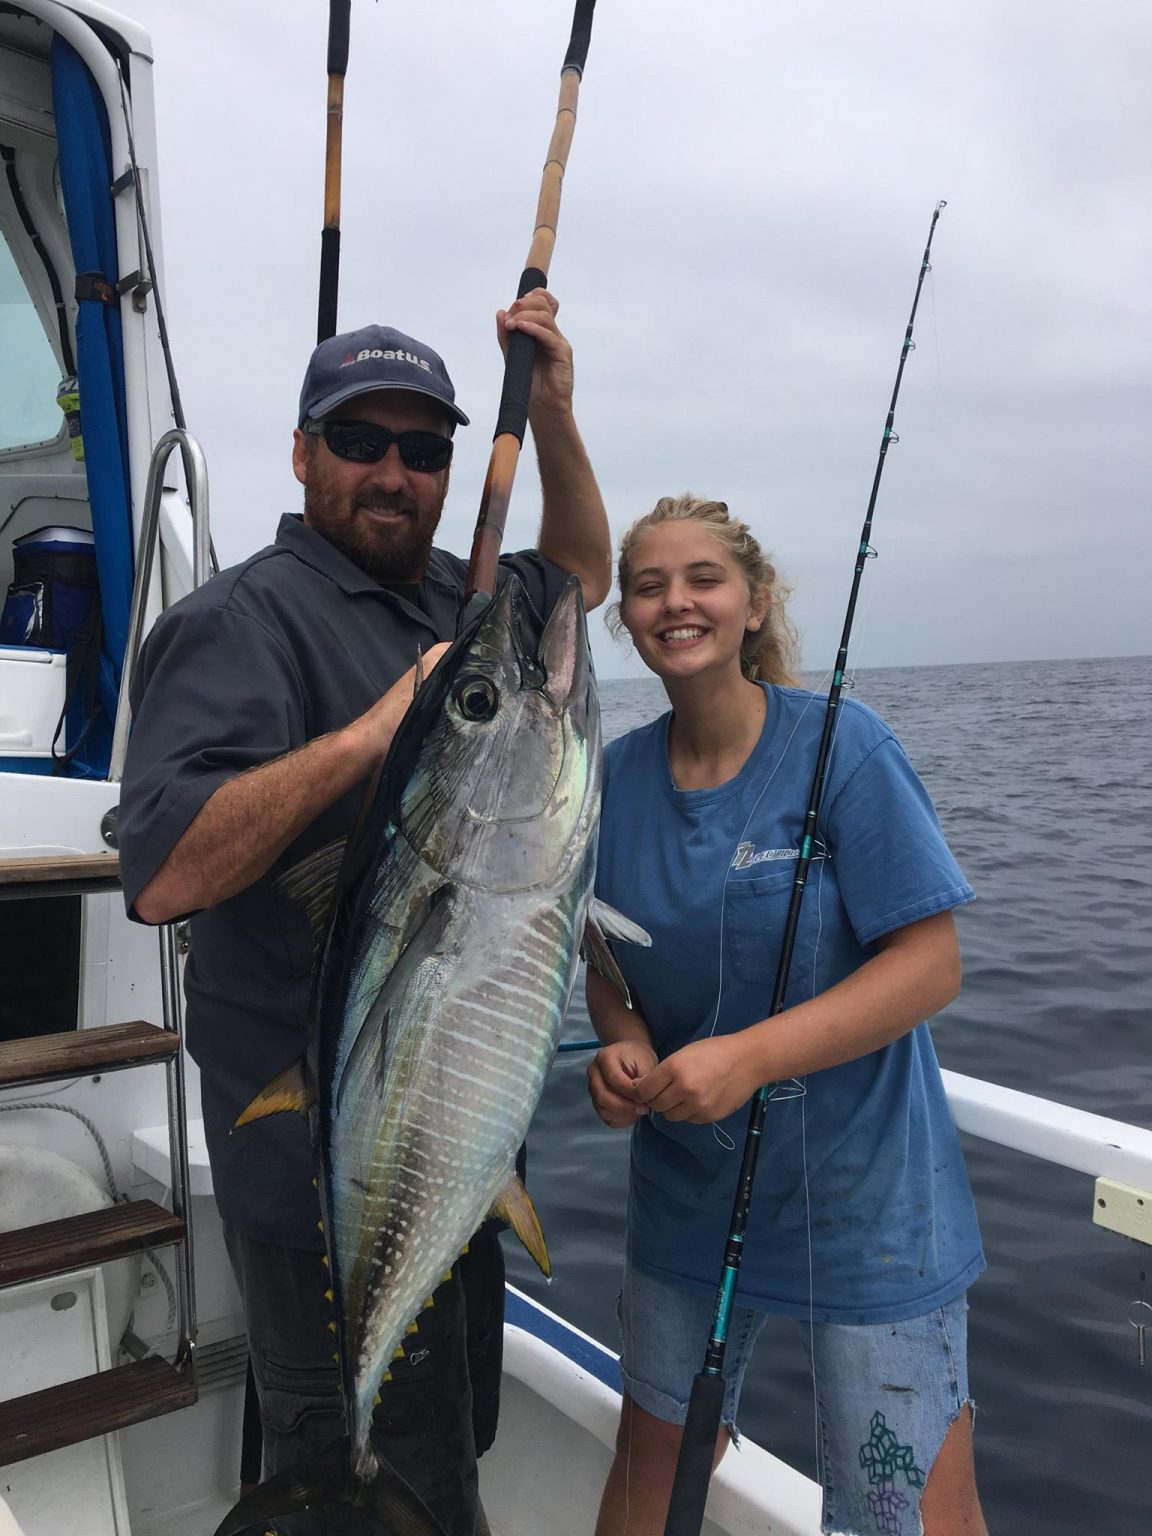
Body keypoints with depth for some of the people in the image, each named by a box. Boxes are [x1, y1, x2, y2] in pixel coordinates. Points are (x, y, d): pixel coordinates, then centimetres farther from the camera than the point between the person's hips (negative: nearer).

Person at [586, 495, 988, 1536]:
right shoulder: (618, 776, -2)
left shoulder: (841, 746, -16)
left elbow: (931, 964, -18)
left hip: (862, 1197, -4)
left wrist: (749, 1056, -28)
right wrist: (625, 1052, -13)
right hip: (686, 1186, 5)